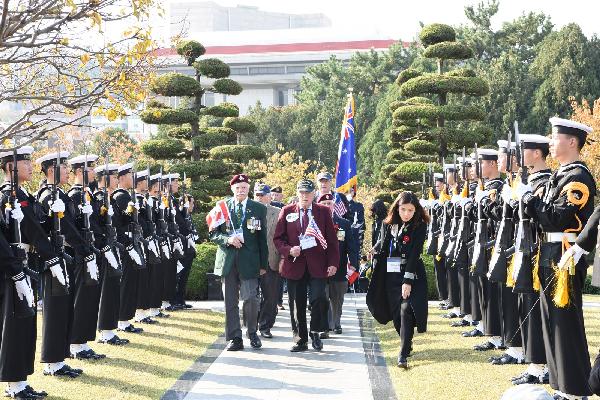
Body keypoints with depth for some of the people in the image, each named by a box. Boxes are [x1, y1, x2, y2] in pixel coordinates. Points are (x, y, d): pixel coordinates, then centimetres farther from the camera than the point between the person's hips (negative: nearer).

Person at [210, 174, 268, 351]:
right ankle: (234, 338, 12)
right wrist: (228, 239, -13)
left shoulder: (258, 209, 6)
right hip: (228, 260, 1)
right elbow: (213, 234, 8)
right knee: (230, 301, 4)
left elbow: (262, 237, 6)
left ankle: (252, 333, 15)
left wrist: (263, 263, 2)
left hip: (249, 260, -1)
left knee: (251, 298, -6)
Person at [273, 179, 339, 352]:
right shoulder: (287, 211, 8)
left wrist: (333, 263, -2)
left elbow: (332, 239, 6)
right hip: (294, 265, 1)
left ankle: (315, 333, 7)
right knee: (297, 305, 5)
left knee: (319, 299, -14)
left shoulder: (323, 211, 7)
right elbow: (278, 238, 8)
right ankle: (301, 340, 16)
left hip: (317, 266, -1)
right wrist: (288, 250, -11)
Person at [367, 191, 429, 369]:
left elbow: (414, 254, -14)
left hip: (411, 274, -4)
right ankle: (407, 344, 28)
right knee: (396, 314, 7)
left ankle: (403, 354, -14)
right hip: (390, 275, 4)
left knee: (406, 310, -16)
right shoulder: (388, 225, 5)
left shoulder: (419, 227, -7)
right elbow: (380, 249, 12)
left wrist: (408, 281, -20)